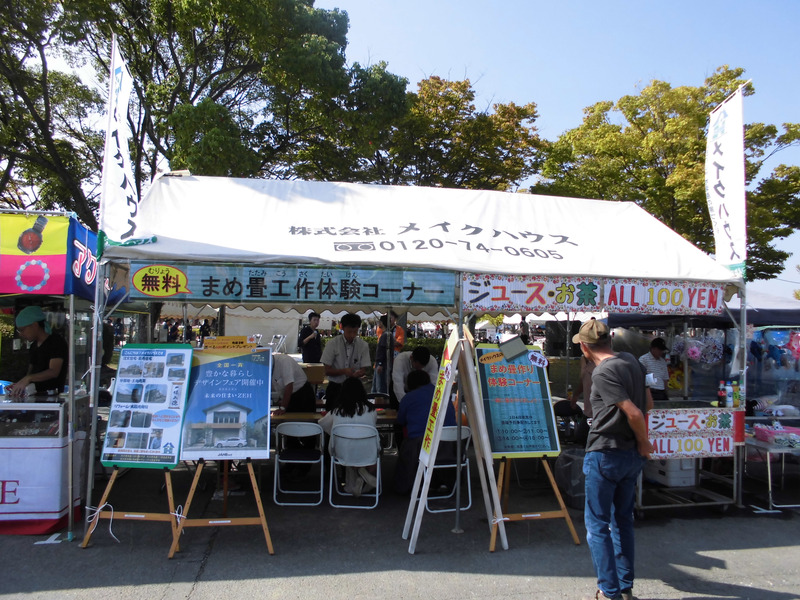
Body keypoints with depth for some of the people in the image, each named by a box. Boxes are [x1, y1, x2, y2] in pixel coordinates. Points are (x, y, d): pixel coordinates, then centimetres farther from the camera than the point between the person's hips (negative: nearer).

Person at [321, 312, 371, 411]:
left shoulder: (363, 345, -1)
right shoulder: (332, 344, -5)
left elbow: (363, 370, 3)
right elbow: (327, 371, -5)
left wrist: (357, 374, -21)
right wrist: (343, 371, -22)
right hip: (335, 386, -1)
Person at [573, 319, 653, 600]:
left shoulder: (602, 373, -20)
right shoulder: (631, 360, 5)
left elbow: (634, 413, -23)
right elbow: (647, 403, 14)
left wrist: (644, 442, -6)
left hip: (605, 454, -8)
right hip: (633, 454, 8)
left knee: (597, 524, 4)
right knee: (623, 520, 18)